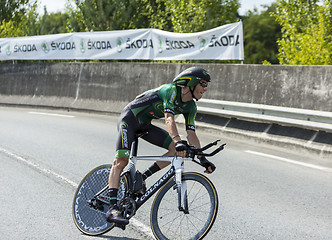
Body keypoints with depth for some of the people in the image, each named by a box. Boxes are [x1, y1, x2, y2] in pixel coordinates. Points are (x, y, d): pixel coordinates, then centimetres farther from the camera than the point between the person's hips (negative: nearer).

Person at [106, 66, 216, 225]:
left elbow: (191, 134, -2)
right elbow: (169, 119, -38)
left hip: (144, 125, 8)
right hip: (129, 118, -8)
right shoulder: (171, 90, -25)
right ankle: (112, 209, -27)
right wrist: (178, 141, -52)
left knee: (176, 150, -7)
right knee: (121, 161, -22)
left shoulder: (190, 107, 0)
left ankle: (142, 178, -1)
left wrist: (202, 159, -12)